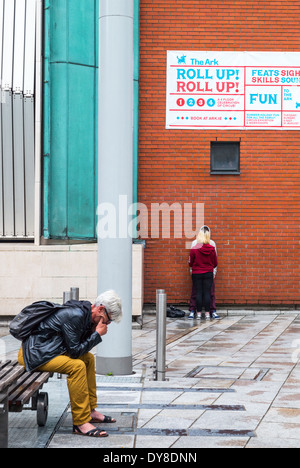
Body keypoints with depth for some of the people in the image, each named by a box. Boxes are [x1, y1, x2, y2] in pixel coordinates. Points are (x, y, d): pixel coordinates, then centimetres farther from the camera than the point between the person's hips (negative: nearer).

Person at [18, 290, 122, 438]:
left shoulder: (84, 311, 7)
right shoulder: (74, 315, -23)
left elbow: (81, 346, 14)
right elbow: (75, 351, -20)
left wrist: (93, 331, -2)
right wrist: (97, 334, -14)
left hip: (48, 349, 11)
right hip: (34, 354, -11)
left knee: (88, 358, 12)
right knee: (77, 365, -26)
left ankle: (91, 411, 16)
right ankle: (80, 422, -20)